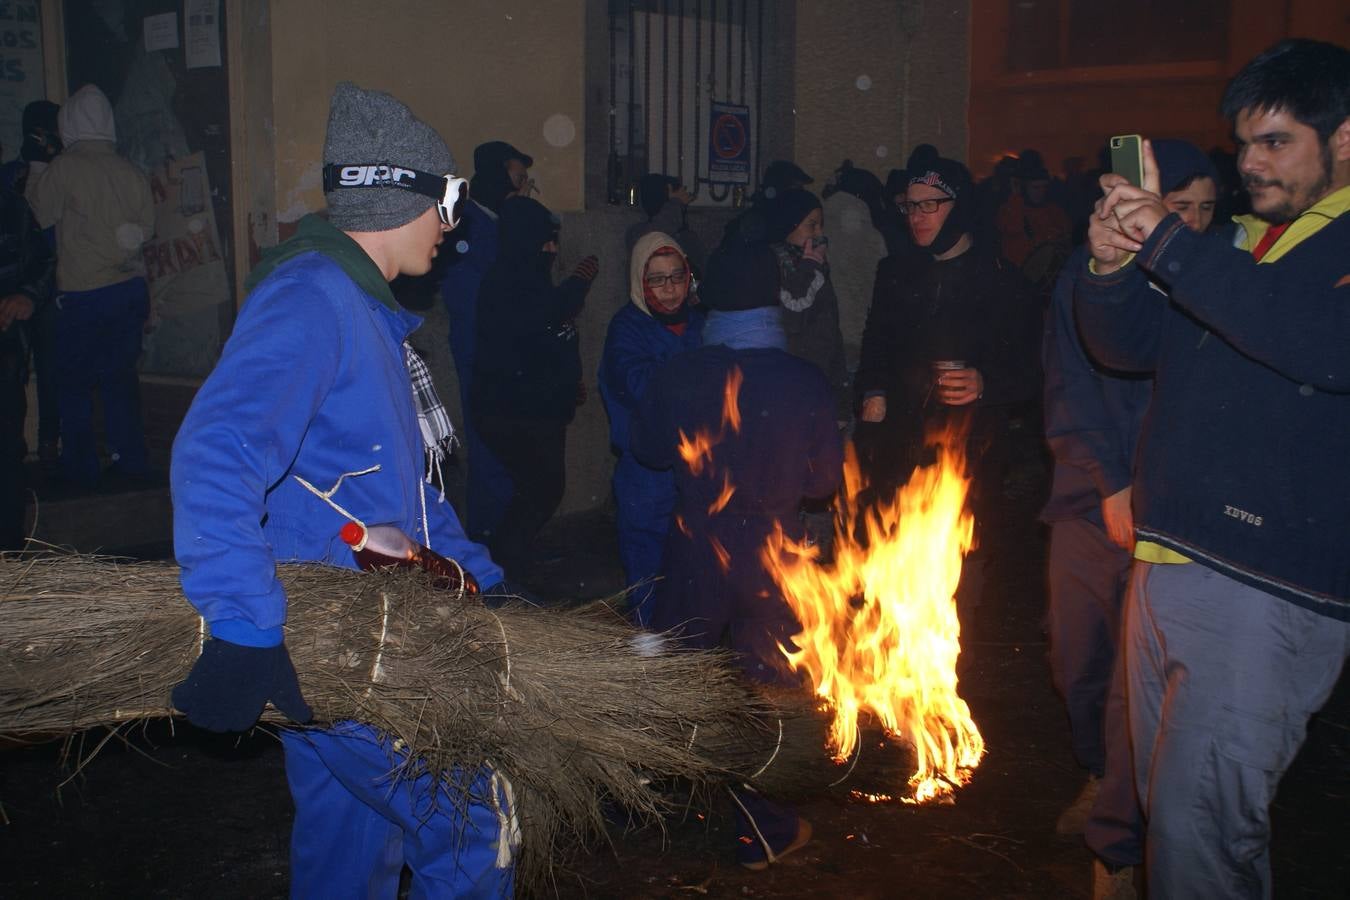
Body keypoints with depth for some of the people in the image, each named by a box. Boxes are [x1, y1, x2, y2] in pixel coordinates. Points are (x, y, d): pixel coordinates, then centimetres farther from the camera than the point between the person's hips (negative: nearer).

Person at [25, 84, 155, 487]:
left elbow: (43, 214, 1)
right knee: (121, 375, 15)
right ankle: (131, 459, 18)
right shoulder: (132, 172, -1)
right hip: (130, 287, 4)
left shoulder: (65, 168, -12)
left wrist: (34, 180, 16)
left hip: (84, 294, -4)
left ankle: (80, 466, 14)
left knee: (74, 381, 9)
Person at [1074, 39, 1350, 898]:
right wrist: (1111, 267, -5)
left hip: (1270, 591, -7)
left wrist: (1168, 241, -27)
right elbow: (1128, 346, 18)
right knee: (1165, 800, 18)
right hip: (1165, 563, 7)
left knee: (1200, 820, -7)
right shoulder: (1237, 244, 15)